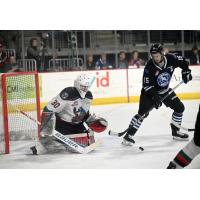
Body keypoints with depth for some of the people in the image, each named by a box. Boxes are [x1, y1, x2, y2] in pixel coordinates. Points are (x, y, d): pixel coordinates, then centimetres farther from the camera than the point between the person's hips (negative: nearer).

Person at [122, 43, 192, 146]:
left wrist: (186, 72, -8)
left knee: (179, 107, 4)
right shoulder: (149, 66, -27)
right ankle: (129, 135, -17)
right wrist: (155, 97, -33)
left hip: (165, 90, 5)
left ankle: (175, 132, 20)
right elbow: (146, 85, -24)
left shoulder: (171, 59, -17)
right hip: (149, 91, -5)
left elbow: (183, 62, 5)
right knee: (143, 112, -20)